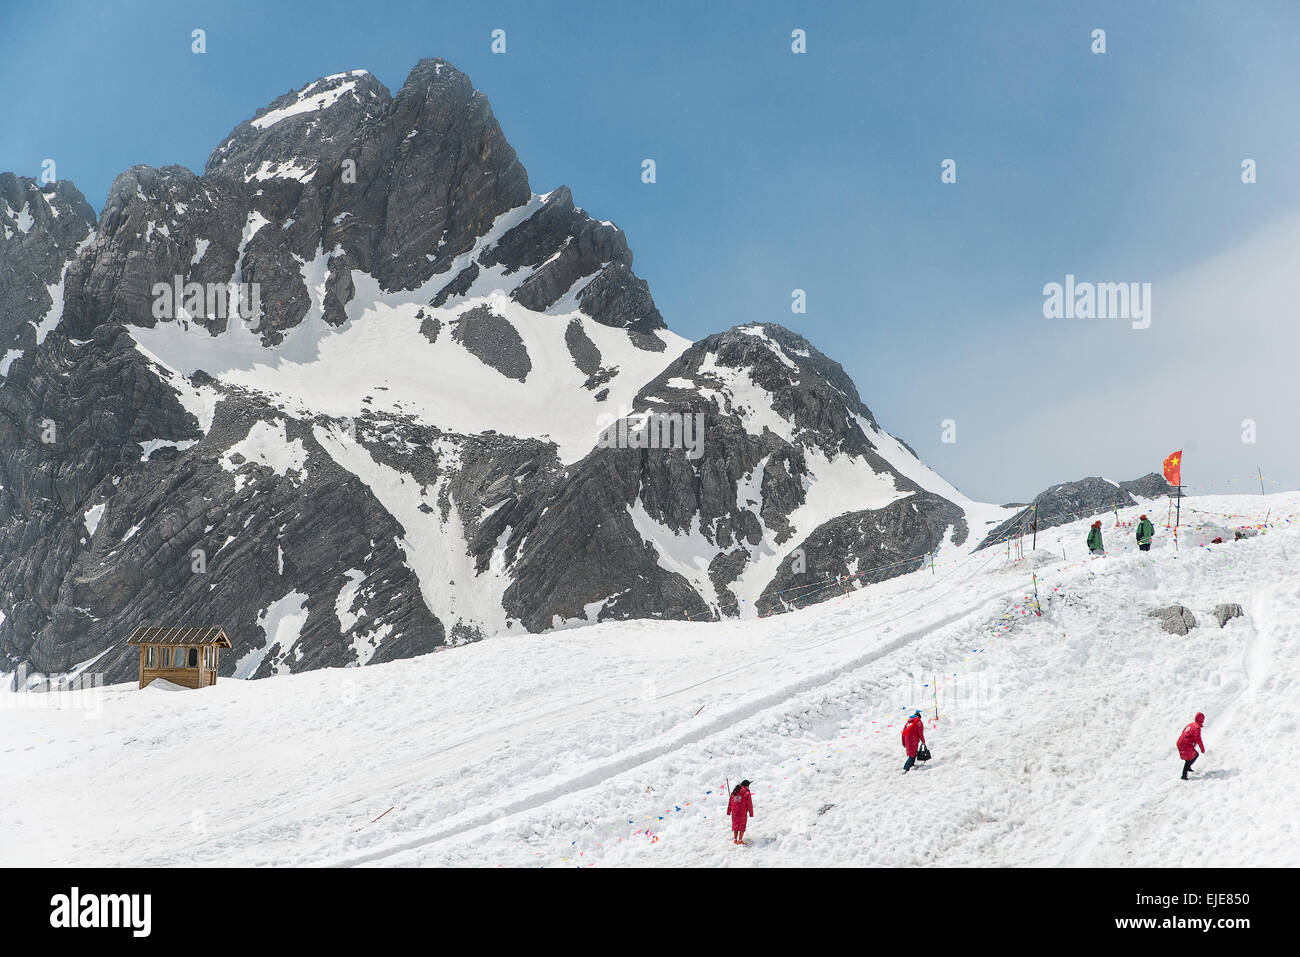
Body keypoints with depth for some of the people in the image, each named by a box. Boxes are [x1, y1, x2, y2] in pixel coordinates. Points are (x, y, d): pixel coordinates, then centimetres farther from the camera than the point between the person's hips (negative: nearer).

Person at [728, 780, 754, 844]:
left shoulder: (734, 793, 8)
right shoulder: (747, 793, -7)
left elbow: (730, 803, 11)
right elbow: (749, 804, -7)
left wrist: (728, 811, 19)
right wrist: (751, 813, -2)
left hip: (734, 812, 4)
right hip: (743, 812, -4)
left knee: (735, 825, 16)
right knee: (742, 825, 5)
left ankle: (735, 839, 17)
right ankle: (740, 840, 1)